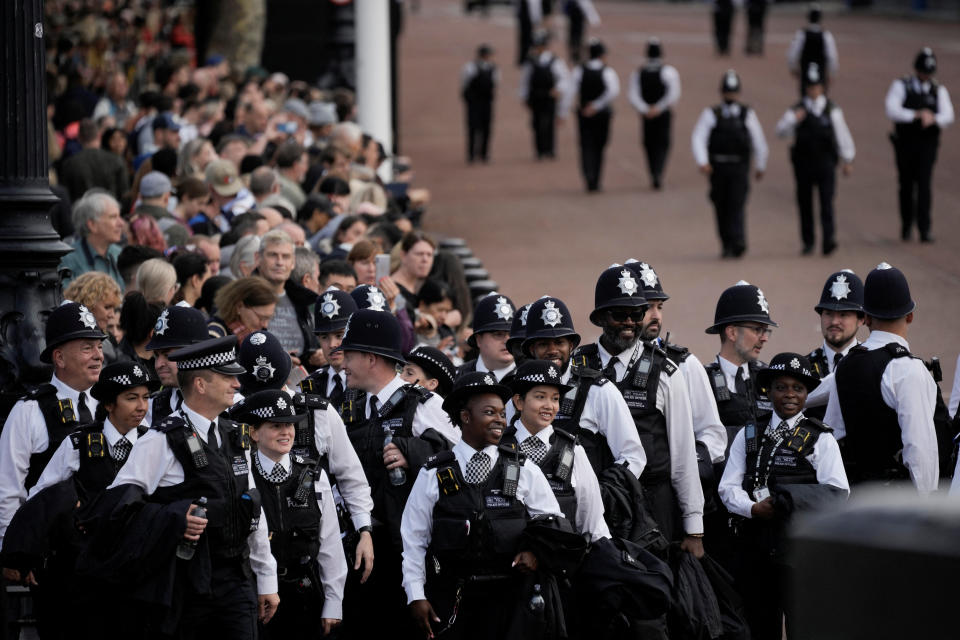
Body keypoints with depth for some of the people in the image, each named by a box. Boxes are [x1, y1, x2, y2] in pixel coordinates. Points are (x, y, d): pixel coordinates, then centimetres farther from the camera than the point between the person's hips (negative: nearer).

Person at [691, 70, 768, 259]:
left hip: (739, 169, -1)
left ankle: (737, 243, -23)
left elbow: (759, 142, 13)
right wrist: (702, 162, -19)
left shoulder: (747, 114, 5)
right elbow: (699, 139, -5)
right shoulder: (711, 114, 4)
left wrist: (761, 166, 18)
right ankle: (727, 245, 19)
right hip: (717, 168, 1)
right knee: (721, 208, 7)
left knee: (737, 205, -15)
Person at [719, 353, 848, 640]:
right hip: (755, 546, 4)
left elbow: (837, 492, -6)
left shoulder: (820, 439, 4)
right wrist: (753, 508, -12)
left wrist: (791, 500, -18)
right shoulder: (749, 435, 15)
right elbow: (729, 487, 8)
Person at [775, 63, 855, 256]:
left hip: (825, 163, -1)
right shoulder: (797, 110, 5)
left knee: (826, 202, -12)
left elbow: (842, 135, 10)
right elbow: (781, 131, -3)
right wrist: (793, 120, -21)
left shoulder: (832, 110, 6)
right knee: (805, 203, 5)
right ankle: (808, 242, 14)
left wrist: (847, 160, 9)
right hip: (803, 163, 1)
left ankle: (829, 240, -20)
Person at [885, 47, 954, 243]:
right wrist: (917, 115, -25)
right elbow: (892, 111, -14)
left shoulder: (939, 91, 6)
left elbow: (948, 116, -6)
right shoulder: (901, 86, 0)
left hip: (927, 144, 0)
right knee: (906, 185, 8)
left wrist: (933, 118, -28)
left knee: (924, 184, -12)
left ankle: (924, 229, -15)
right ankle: (906, 226, 25)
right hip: (906, 144, 0)